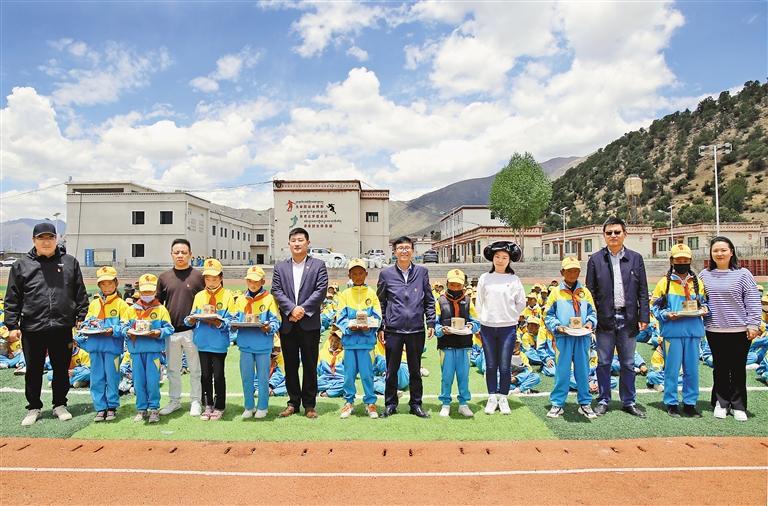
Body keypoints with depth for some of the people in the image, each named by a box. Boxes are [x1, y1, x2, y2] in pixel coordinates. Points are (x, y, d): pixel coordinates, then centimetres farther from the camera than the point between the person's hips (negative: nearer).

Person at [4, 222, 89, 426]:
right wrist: (12, 325, -1)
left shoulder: (70, 262, 6)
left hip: (62, 327, 0)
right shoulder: (21, 265, 4)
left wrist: (81, 318, 2)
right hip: (32, 328, 0)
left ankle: (60, 405, 28)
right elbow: (12, 299, 4)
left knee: (62, 369, 11)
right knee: (33, 371, 11)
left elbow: (81, 294, 8)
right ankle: (33, 408, 28)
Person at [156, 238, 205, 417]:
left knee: (195, 369, 5)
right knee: (172, 369, 14)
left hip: (192, 330, -3)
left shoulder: (198, 276, 0)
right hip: (170, 330, 3)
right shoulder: (164, 277, 9)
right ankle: (174, 401, 27)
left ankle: (195, 402, 18)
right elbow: (158, 303, 14)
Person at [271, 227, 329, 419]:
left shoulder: (318, 265, 3)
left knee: (310, 365, 5)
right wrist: (292, 309, -14)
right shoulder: (280, 267, 11)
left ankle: (309, 404, 15)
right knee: (290, 365, 10)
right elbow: (276, 291, 1)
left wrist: (303, 309, -14)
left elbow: (321, 290, -6)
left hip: (310, 323, -2)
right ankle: (293, 402, 22)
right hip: (287, 324, 2)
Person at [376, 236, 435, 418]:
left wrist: (431, 323, 2)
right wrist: (380, 327, 3)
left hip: (416, 329, 1)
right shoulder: (386, 274, 3)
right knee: (391, 370, 8)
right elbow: (380, 302, 6)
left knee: (415, 370, 11)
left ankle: (416, 404, 24)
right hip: (393, 329, 0)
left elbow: (429, 300, 8)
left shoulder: (422, 271, 5)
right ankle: (390, 404, 22)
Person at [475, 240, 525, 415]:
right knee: (491, 365, 8)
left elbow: (521, 303, 8)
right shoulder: (485, 278, 3)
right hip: (487, 327, 1)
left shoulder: (514, 280, 1)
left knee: (505, 366, 3)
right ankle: (492, 398, 19)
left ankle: (503, 398, 17)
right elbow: (479, 302, 8)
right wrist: (483, 319, 6)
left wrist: (511, 318, 7)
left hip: (508, 328, -1)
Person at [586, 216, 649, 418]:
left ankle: (629, 401, 24)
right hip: (605, 318, -1)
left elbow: (643, 291, 6)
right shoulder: (595, 260, 2)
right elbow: (590, 291, 2)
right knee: (604, 363, 7)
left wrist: (644, 317, 1)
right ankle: (603, 401, 19)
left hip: (628, 318, 1)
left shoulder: (635, 258, 6)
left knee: (628, 363, 11)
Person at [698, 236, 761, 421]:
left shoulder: (742, 274, -2)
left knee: (738, 369, 7)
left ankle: (738, 406, 19)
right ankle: (721, 403, 22)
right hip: (715, 331, 2)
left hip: (739, 330, -2)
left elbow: (753, 301, -3)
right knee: (720, 368, 11)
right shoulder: (705, 275, 6)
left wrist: (753, 324, -7)